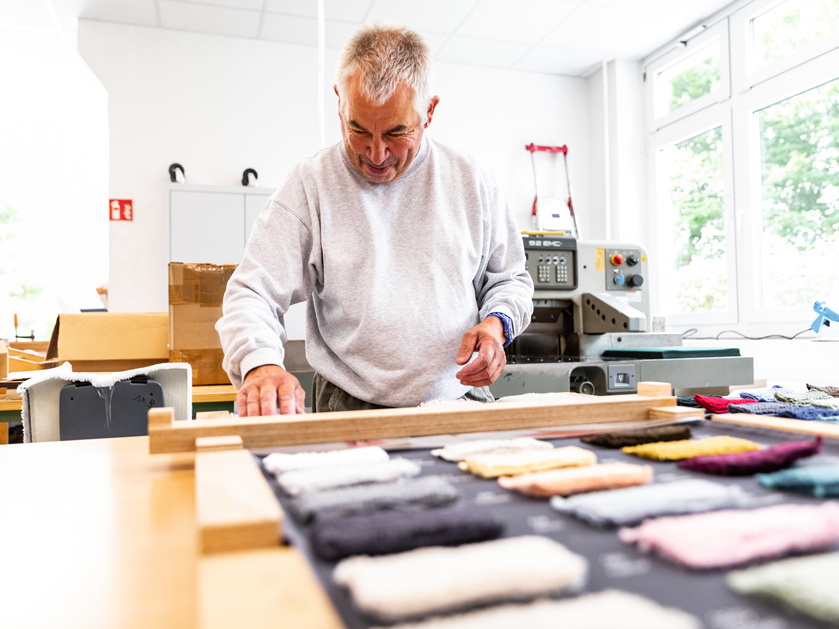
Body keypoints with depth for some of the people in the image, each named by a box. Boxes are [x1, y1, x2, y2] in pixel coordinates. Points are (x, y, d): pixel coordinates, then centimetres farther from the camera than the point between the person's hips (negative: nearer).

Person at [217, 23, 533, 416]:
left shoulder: (472, 181, 7)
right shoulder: (311, 184, 0)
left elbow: (510, 280, 17)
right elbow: (252, 292, -4)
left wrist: (496, 323, -5)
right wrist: (260, 363, -24)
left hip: (463, 402, 2)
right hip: (350, 413, -1)